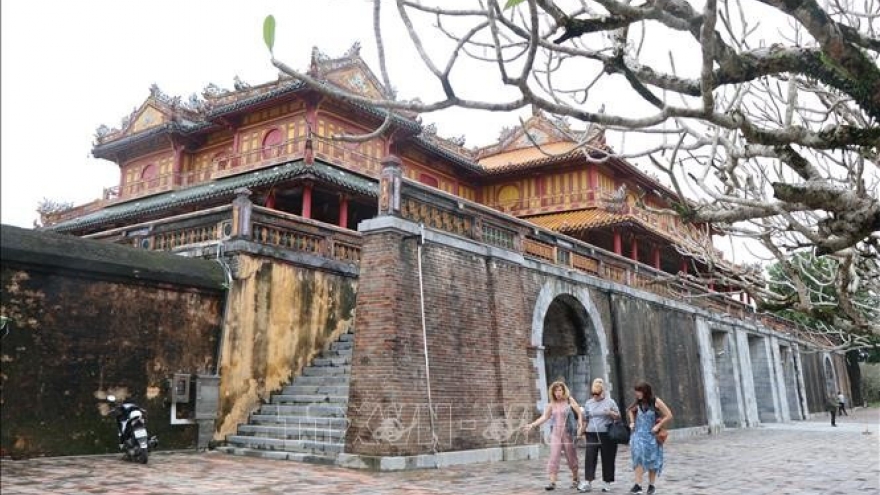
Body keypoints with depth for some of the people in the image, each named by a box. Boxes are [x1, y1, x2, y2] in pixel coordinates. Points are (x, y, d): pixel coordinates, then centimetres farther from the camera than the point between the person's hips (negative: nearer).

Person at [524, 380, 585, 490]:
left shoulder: (570, 400, -3)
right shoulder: (552, 404, 4)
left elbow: (579, 413, -4)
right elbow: (544, 417, 4)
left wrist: (581, 426, -18)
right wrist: (532, 425, -5)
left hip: (568, 433, -2)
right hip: (555, 433, 2)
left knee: (571, 457, 10)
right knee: (553, 457, -7)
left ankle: (575, 479, 30)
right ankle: (552, 482, -7)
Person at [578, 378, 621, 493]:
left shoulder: (610, 402, 3)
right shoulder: (588, 403, 11)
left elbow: (618, 416, 6)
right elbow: (585, 420, 16)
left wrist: (610, 413, -14)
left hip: (607, 435, -2)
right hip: (592, 434, 2)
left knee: (607, 458, 3)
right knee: (589, 458, -7)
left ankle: (606, 482, 15)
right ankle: (587, 482, -6)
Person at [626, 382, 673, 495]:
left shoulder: (656, 401, -10)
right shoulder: (638, 403, 3)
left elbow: (669, 416, -11)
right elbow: (630, 411, 23)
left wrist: (658, 426, -15)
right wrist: (632, 422, 8)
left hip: (651, 435, -2)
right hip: (639, 434, 3)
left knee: (651, 460, 9)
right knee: (639, 458, -10)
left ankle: (651, 485, 21)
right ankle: (638, 485, -14)